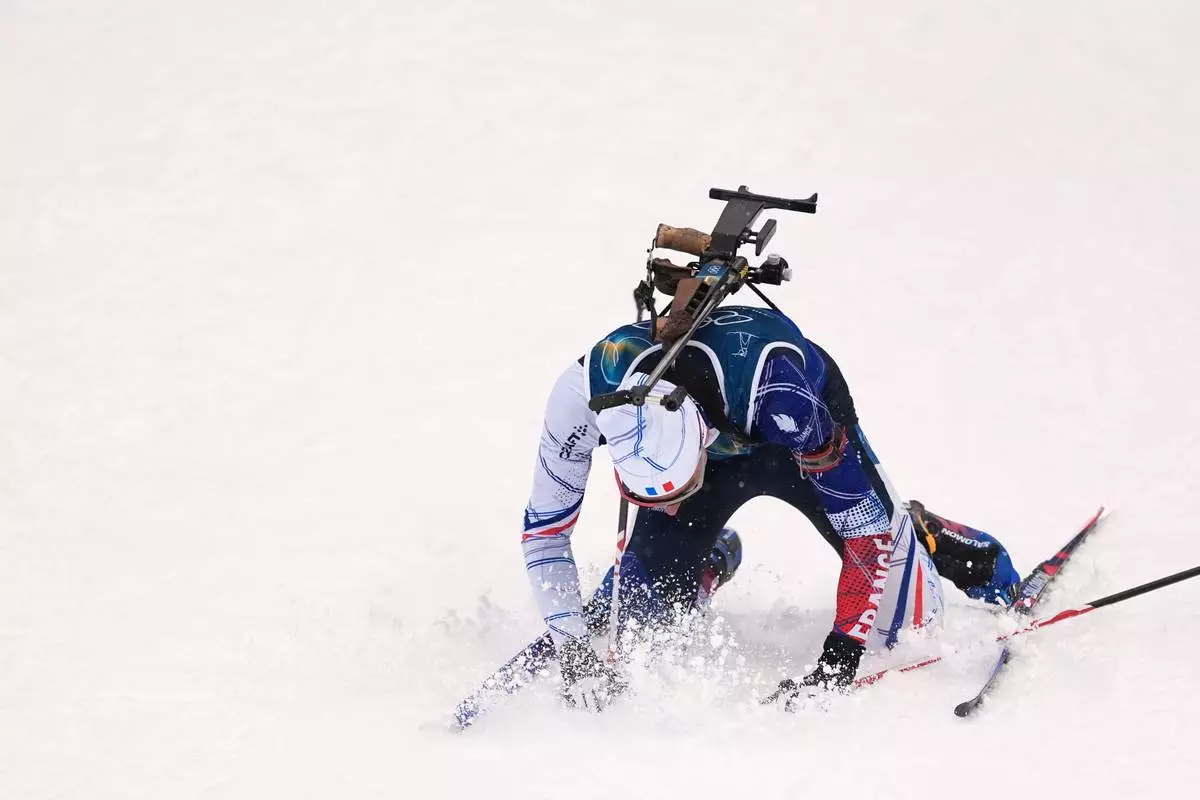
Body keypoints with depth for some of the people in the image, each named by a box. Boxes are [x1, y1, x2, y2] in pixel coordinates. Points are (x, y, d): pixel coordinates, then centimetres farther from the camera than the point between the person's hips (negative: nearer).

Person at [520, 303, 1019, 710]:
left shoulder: (783, 400, -46)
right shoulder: (587, 390, -38)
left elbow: (869, 532, -34)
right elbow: (544, 528, -25)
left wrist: (840, 657, -35)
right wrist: (574, 655, -31)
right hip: (718, 439, 3)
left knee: (909, 615, -9)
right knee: (641, 613, -10)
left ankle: (924, 537, 25)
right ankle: (712, 563, 23)